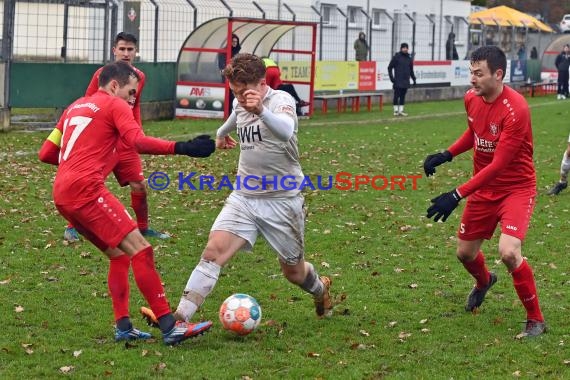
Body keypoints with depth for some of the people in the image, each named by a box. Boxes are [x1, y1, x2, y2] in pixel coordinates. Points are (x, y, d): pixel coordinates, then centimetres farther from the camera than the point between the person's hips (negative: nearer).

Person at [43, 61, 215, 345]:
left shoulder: (75, 107, 26)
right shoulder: (115, 105, 3)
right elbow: (138, 141, -16)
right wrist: (182, 148, -20)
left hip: (62, 195, 9)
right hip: (87, 189, -9)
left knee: (118, 254, 17)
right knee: (140, 249, -12)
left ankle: (123, 327, 9)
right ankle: (170, 327, -18)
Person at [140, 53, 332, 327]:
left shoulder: (281, 100, -17)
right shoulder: (240, 105, 3)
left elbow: (285, 131, -42)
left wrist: (261, 111, -62)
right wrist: (221, 133, 51)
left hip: (282, 200, -4)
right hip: (243, 197, 4)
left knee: (294, 272, 11)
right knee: (214, 250, -18)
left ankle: (320, 289, 47)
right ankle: (179, 317, -26)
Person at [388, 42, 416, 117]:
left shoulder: (409, 58, 12)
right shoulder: (396, 57, -2)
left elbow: (411, 70, 21)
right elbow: (390, 67, -1)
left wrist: (414, 79, 14)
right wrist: (391, 77, -9)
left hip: (406, 82, 4)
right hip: (398, 81, -4)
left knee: (403, 96, 6)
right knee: (396, 95, -4)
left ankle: (401, 110, 11)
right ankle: (396, 110, 3)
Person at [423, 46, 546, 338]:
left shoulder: (516, 109, -28)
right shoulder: (471, 98, -5)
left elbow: (498, 165, -29)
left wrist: (457, 195, -32)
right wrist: (446, 155, 2)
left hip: (516, 189, -7)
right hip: (484, 188, 7)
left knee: (508, 251, -26)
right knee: (465, 252, 15)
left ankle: (535, 319, -5)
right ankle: (484, 282, 54)